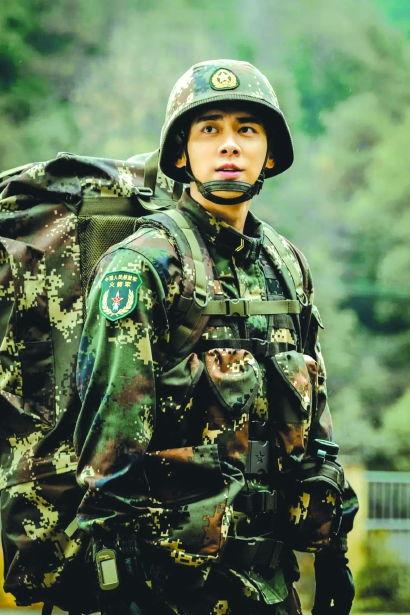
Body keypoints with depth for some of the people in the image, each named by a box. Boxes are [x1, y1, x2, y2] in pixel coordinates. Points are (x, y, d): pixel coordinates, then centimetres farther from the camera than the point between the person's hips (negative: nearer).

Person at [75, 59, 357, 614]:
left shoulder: (288, 266, 13)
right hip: (176, 564, -6)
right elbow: (110, 436, -13)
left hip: (271, 566, 6)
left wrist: (333, 548, 16)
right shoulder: (142, 266, -8)